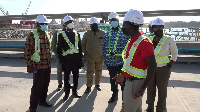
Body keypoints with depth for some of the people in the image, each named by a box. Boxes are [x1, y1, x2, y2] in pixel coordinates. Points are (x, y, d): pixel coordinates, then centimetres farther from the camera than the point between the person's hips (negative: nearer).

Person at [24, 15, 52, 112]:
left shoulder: (47, 35, 10)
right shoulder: (32, 36, -12)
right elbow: (27, 51, -14)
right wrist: (29, 66, -15)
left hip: (47, 66, 7)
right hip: (38, 66, -7)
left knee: (45, 84, 17)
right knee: (37, 86, -2)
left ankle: (42, 100, 35)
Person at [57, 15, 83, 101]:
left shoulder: (77, 34, 12)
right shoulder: (62, 35, -1)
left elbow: (80, 47, 17)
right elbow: (59, 48, -2)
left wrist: (80, 57, 10)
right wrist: (61, 59, -8)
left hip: (76, 58, 4)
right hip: (67, 59, -4)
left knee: (76, 76, 11)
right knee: (66, 77, 3)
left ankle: (75, 91, 25)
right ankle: (66, 92, 16)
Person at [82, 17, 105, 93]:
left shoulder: (103, 33, 1)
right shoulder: (87, 34, 0)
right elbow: (83, 44, 11)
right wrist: (85, 53, 6)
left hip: (100, 57, 1)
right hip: (90, 58, -1)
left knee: (99, 72, 12)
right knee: (89, 73, 4)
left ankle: (97, 84, 30)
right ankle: (88, 87, 14)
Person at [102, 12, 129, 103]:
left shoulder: (124, 32, -3)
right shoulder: (107, 34, 8)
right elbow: (104, 47, 9)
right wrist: (106, 59, 4)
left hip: (121, 62, -4)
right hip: (111, 62, 4)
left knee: (123, 80, 4)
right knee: (112, 80, 18)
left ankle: (124, 98, 18)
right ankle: (114, 95, 36)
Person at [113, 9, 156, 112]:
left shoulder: (143, 43, -21)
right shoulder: (131, 41, 9)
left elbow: (152, 66, -22)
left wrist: (143, 88, -24)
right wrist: (122, 75, 17)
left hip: (136, 83, -9)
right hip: (130, 80, 9)